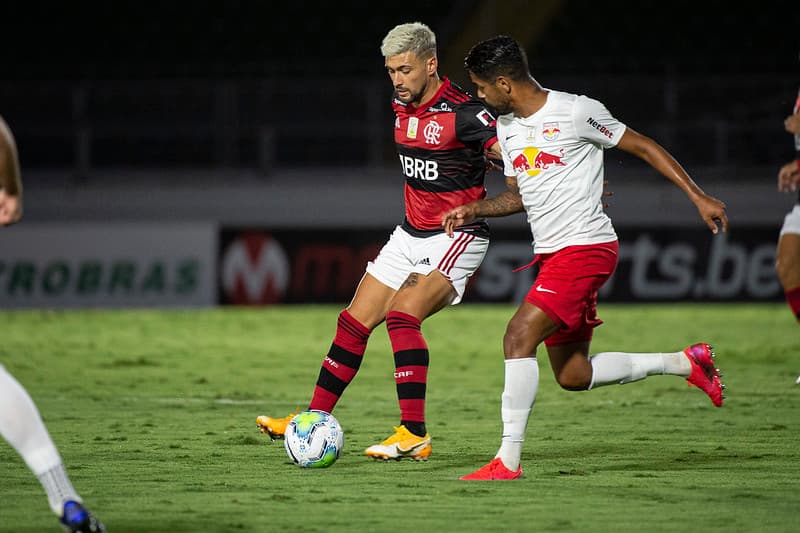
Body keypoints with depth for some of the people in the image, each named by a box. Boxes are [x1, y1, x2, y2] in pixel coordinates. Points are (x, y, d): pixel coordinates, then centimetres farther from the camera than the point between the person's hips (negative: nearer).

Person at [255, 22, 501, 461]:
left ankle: (414, 434, -23)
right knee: (354, 322, 6)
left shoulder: (462, 113, -20)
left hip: (456, 236, -8)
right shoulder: (402, 107, 5)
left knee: (402, 314, -26)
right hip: (411, 234, 8)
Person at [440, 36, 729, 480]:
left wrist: (698, 197, -6)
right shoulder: (507, 126, 11)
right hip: (550, 254, 9)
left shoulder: (576, 112, -12)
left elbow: (643, 147, -4)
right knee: (572, 375, 12)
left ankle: (507, 460, -22)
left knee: (518, 336, -22)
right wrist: (474, 210, 5)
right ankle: (686, 363, 27)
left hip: (586, 246, -9)